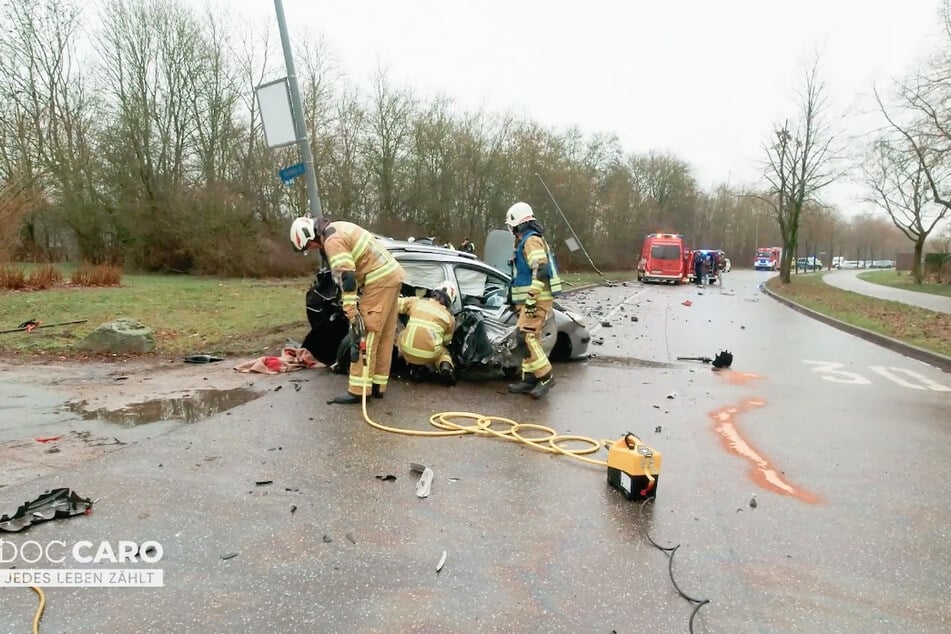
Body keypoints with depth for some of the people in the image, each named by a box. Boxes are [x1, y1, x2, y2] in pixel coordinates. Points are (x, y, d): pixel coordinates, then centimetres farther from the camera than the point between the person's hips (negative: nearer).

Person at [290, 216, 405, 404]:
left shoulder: (332, 240, -13)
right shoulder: (337, 228, 18)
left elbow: (346, 277, -21)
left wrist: (351, 312, -21)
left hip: (380, 279, -10)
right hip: (391, 274, 10)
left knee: (367, 336, -7)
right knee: (385, 335, 10)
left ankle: (358, 390, -4)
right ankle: (377, 386, 17)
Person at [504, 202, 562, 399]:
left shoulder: (531, 240, -12)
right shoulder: (525, 241, 20)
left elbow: (540, 270, -24)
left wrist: (531, 298, -27)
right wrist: (524, 301, 28)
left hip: (537, 300, -10)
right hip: (530, 300, 10)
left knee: (526, 336, -16)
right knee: (529, 338, 9)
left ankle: (545, 376, -11)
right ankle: (529, 380, 13)